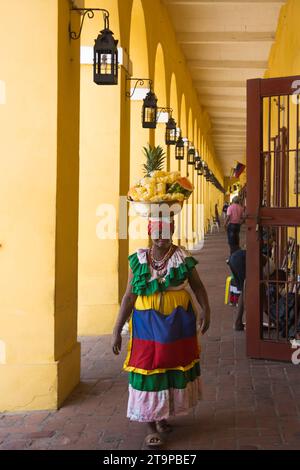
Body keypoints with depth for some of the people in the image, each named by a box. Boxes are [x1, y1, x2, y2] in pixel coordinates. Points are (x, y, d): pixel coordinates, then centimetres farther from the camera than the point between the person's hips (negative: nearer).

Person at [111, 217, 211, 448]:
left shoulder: (183, 257, -3)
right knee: (148, 371, -1)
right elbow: (129, 296, 0)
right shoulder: (139, 260, -2)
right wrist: (117, 330, -2)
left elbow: (198, 286, 3)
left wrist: (206, 309, -14)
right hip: (147, 323, 0)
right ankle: (152, 427, 10)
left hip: (177, 323, 1)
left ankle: (162, 416, 32)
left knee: (174, 367, 11)